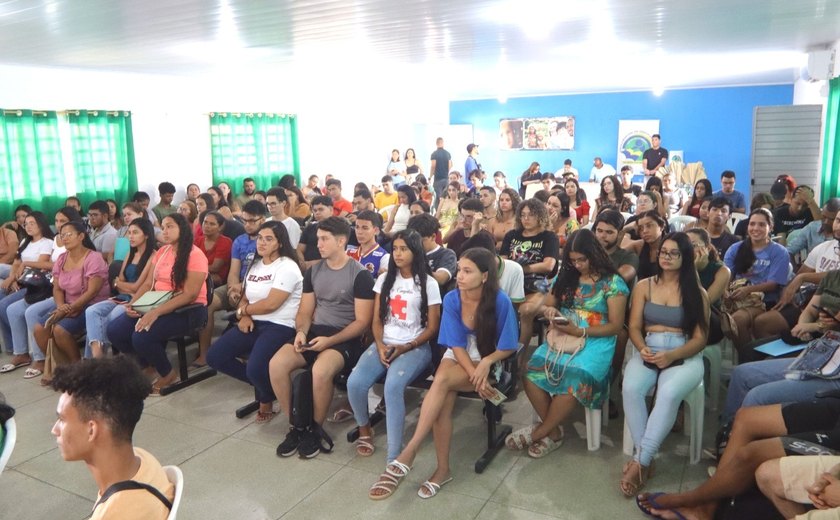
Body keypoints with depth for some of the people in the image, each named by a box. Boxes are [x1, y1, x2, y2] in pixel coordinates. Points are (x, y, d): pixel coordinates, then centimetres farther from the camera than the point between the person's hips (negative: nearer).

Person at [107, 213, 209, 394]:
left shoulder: (195, 255, -13)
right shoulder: (162, 252, 12)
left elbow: (190, 294, -20)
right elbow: (148, 284, 13)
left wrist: (156, 312, -27)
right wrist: (132, 303, -6)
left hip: (187, 310, -8)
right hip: (157, 306, 8)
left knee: (141, 337, -27)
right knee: (114, 330, -8)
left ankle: (167, 374, 0)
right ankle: (148, 366, 15)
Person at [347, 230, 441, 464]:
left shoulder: (428, 284, 1)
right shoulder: (385, 279, 14)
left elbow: (432, 328, -1)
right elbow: (377, 320, 10)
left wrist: (405, 348, -13)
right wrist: (380, 346, -9)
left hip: (415, 348, -4)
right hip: (384, 344, 4)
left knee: (393, 386, -34)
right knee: (354, 382, -24)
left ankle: (394, 458, -28)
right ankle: (364, 429, 7)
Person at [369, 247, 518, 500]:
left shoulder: (500, 302, -17)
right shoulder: (451, 299, -9)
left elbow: (508, 347, -8)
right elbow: (456, 344, -8)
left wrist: (486, 362, -26)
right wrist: (475, 376, -21)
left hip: (489, 362, -3)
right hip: (458, 358, 3)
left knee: (442, 380, -31)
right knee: (444, 398, -29)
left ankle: (407, 455, -30)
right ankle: (443, 469, -17)